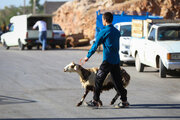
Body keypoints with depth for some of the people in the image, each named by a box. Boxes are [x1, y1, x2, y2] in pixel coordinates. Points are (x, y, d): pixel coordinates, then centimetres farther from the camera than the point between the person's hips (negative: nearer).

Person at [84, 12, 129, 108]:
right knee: (117, 81, 10)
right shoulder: (116, 31, 12)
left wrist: (88, 56, 3)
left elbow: (95, 45, -5)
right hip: (116, 60, 7)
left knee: (99, 79, 0)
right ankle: (124, 101, 9)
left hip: (108, 60, -7)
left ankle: (95, 101, 1)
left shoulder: (104, 32, -9)